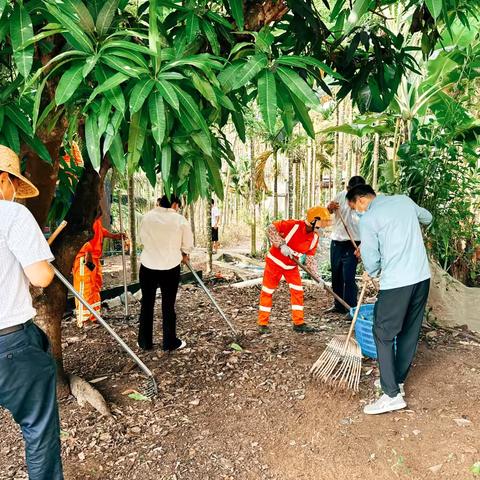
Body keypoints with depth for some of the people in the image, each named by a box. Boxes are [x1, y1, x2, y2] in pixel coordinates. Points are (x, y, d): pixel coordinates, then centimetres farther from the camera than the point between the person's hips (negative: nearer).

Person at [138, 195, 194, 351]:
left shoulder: (147, 217, 0)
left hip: (148, 266, 2)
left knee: (147, 304, 13)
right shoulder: (180, 220, -7)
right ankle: (170, 342, 18)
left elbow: (143, 239, 8)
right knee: (168, 305, 7)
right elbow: (188, 244, 1)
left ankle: (145, 342, 22)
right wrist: (184, 255, 21)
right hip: (170, 267, -2)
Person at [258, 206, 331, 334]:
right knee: (267, 292, 2)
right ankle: (263, 323, 14)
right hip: (275, 261, -6)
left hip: (292, 266, 6)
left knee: (298, 292, 1)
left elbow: (309, 257, 0)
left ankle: (298, 323, 13)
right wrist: (281, 245, -35)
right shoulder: (293, 225, -26)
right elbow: (271, 229, -26)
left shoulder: (314, 237, -6)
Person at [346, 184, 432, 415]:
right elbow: (427, 217, 30)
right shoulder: (404, 199, 11)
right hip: (422, 277, 8)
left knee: (383, 334, 3)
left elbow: (370, 260, -6)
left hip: (396, 282, -7)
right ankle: (397, 381, 29)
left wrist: (372, 273, 16)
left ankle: (392, 395, 2)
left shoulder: (368, 219, -8)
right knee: (410, 333, 16)